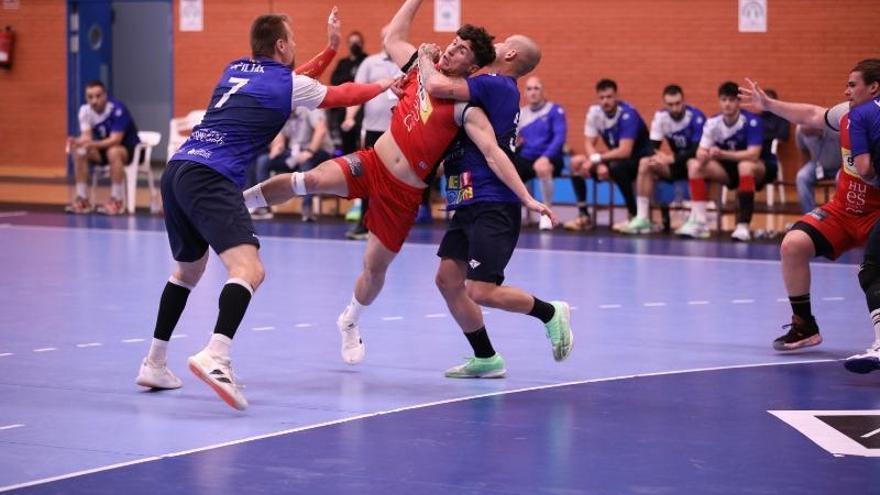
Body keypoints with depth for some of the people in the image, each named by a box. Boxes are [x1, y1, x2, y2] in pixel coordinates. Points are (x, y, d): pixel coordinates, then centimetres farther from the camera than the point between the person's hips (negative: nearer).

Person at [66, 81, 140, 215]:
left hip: (129, 148, -6)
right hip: (104, 147, 6)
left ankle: (116, 201, -30)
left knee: (113, 152, -38)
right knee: (79, 152, -19)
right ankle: (82, 200, -14)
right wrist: (77, 142, -37)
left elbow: (115, 140, -33)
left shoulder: (117, 109, -27)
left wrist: (94, 144, -49)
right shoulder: (85, 110, -9)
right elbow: (86, 137, -13)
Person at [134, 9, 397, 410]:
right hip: (210, 179, -9)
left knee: (187, 271, 26)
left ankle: (154, 364, 29)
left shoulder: (236, 70, 23)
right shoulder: (287, 84, 4)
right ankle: (215, 357, -42)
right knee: (249, 270, -20)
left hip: (177, 171, 9)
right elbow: (343, 95, 19)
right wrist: (385, 85, 37)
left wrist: (330, 48, 47)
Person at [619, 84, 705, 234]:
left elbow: (698, 150, -27)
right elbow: (653, 147, -5)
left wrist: (671, 158, -36)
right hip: (676, 163, 6)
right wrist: (657, 158, -29)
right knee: (645, 163, -16)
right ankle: (642, 218, -19)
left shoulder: (696, 117, -21)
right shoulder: (660, 116, -5)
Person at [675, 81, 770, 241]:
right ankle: (699, 222, -20)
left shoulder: (752, 121, -24)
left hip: (759, 169, -5)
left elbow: (753, 155, -32)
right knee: (695, 165, -14)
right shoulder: (712, 123, -9)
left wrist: (723, 154, -42)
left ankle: (743, 226, -38)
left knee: (745, 166, -39)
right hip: (730, 169, 5)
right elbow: (700, 152, -12)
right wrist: (704, 155, -38)